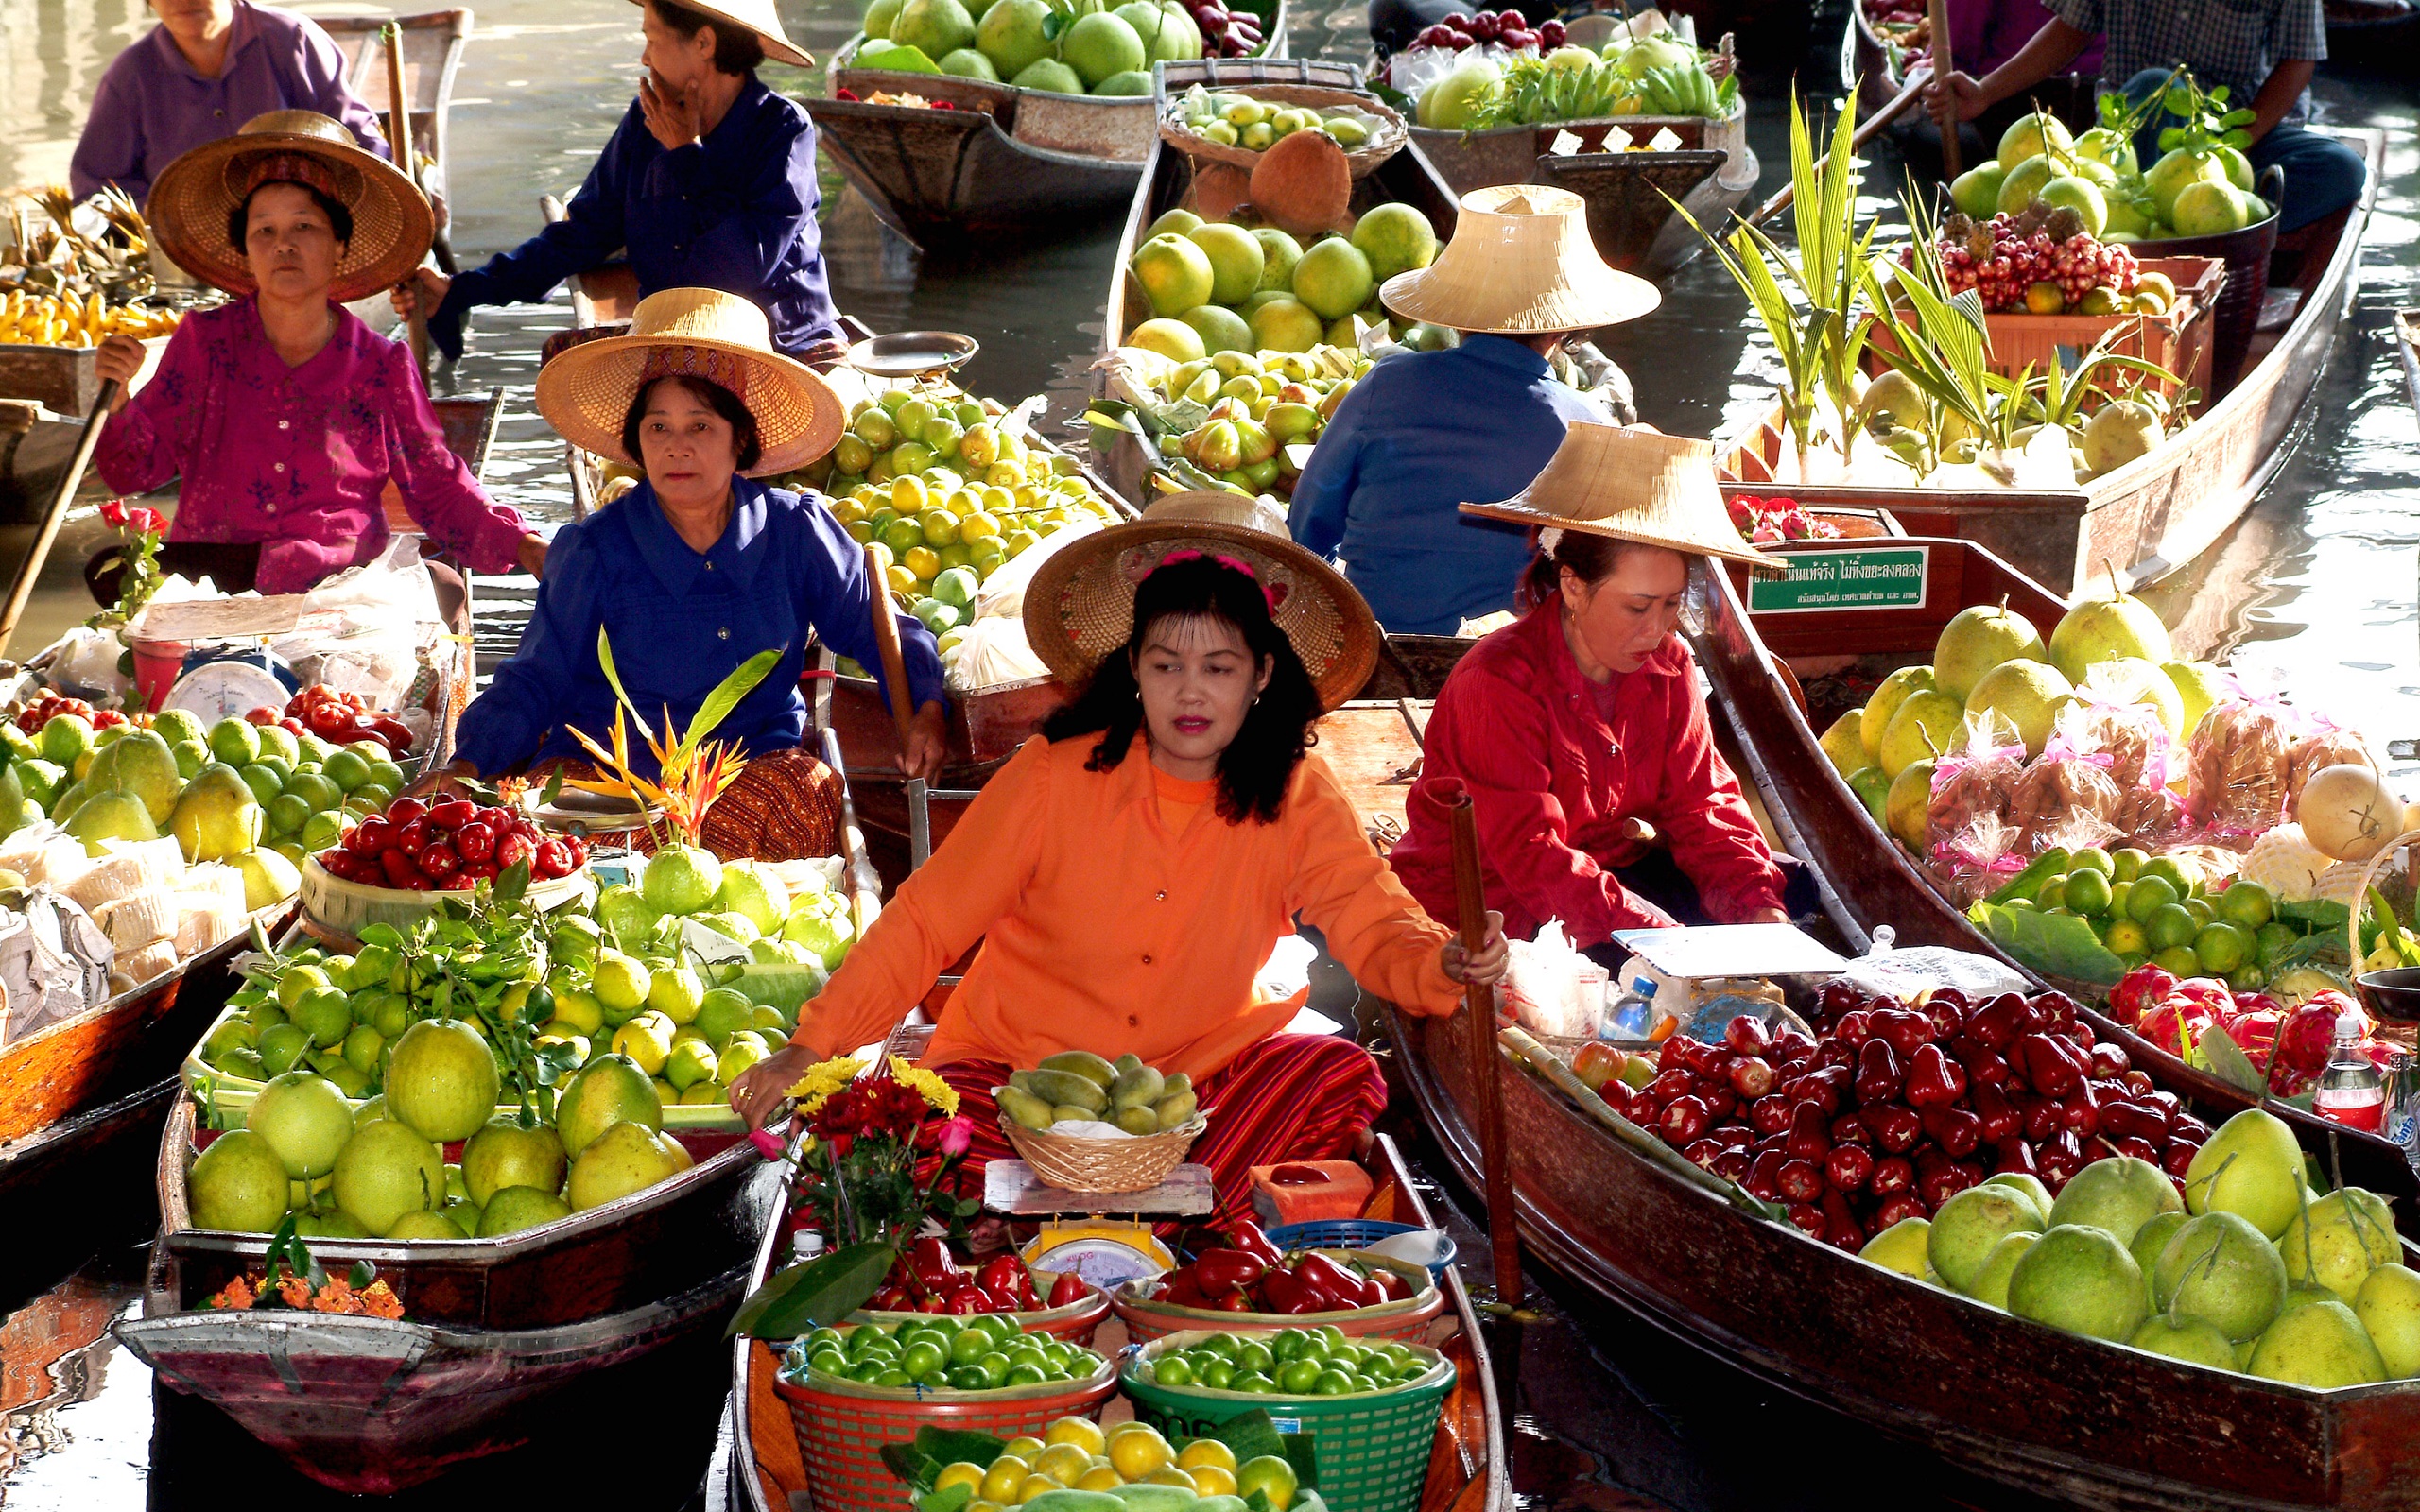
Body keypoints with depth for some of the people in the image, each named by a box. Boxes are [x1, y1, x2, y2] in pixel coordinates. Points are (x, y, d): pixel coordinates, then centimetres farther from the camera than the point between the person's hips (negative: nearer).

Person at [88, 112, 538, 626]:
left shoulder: (380, 363, 7)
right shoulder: (204, 340, 7)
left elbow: (440, 489, 9)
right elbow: (137, 468, 4)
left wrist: (522, 547, -6)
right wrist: (117, 397, -16)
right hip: (208, 580, 1)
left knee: (439, 593, -30)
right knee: (113, 574, -29)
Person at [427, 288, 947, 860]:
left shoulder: (796, 532, 4)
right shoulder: (593, 551, 0)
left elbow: (882, 629, 12)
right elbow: (535, 680, 1)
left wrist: (927, 706, -7)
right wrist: (469, 762, -17)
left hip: (756, 764, 2)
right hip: (604, 764, -2)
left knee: (813, 791, -31)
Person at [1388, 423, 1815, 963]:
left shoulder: (1668, 667, 0)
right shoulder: (1498, 682, -24)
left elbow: (1702, 806, -1)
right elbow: (1532, 856, -30)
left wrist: (1759, 907, -22)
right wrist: (1663, 939, -38)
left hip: (1613, 873, 8)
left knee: (1793, 887, -6)